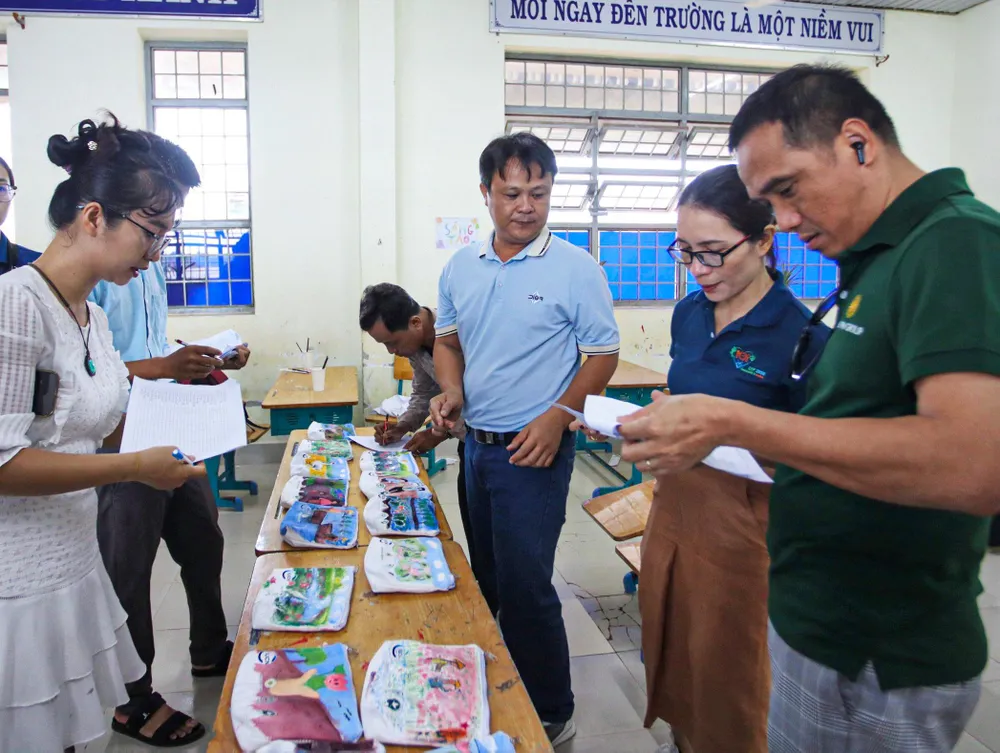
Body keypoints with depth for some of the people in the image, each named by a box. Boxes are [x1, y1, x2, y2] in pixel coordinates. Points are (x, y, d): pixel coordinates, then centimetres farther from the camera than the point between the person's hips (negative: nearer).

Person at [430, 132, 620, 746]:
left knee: (524, 586, -1)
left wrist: (558, 416, -21)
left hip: (533, 450, -6)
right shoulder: (461, 267, 5)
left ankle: (552, 717, 20)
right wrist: (451, 391, -5)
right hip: (475, 443, 6)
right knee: (486, 575, 22)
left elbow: (604, 355, -8)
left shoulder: (576, 269, -11)